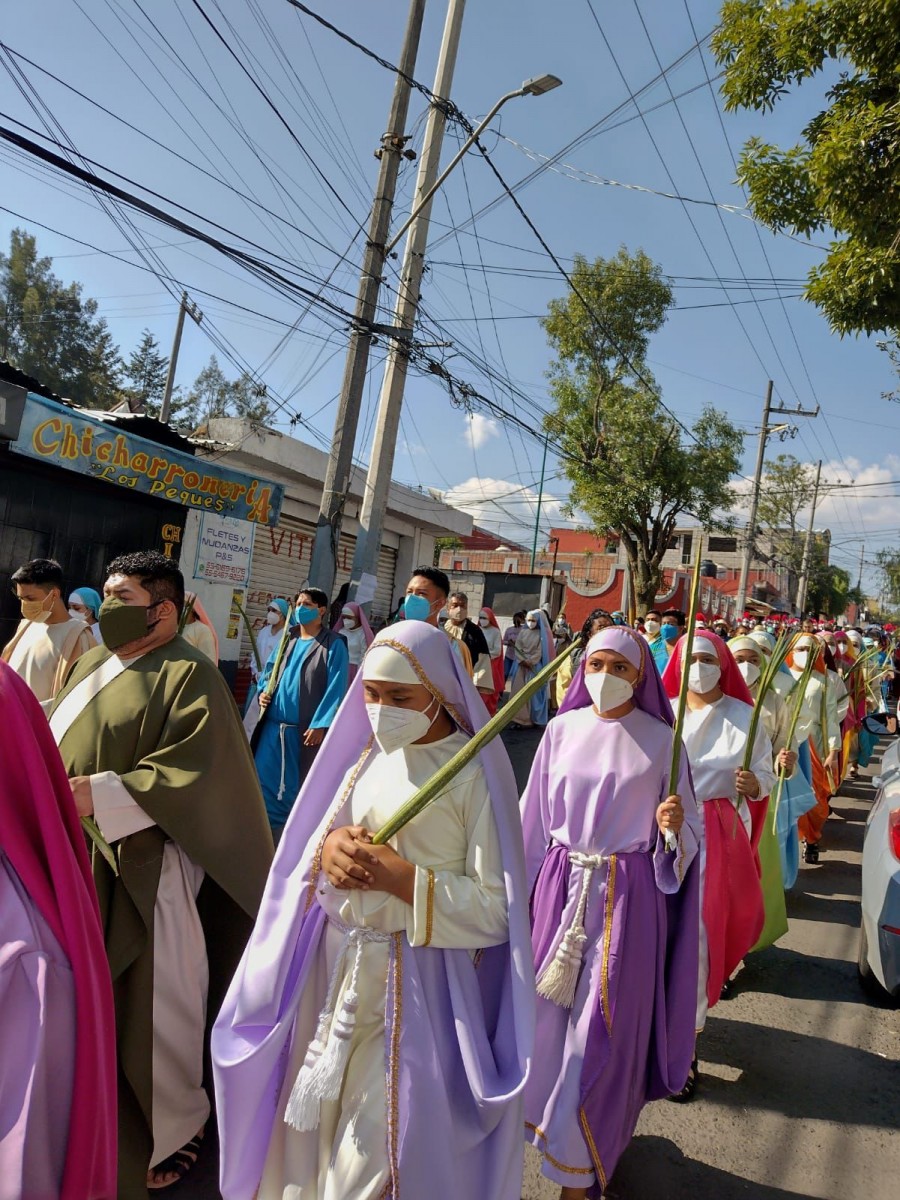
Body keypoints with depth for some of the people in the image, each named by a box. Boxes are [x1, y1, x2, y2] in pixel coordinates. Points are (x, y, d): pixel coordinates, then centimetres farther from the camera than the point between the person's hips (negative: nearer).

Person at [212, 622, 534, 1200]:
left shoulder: (475, 774, -13)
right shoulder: (367, 756, 5)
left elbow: (496, 910, -16)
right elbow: (311, 849, 11)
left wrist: (401, 876, -22)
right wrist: (328, 847, -12)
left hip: (420, 987, -5)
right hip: (338, 970, 6)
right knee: (315, 1127, 18)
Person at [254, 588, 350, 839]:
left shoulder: (333, 645, -8)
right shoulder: (287, 639, 10)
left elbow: (336, 687, -13)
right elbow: (270, 668, 20)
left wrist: (320, 724, -19)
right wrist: (263, 690, -1)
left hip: (306, 729, -5)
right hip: (273, 725, 6)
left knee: (299, 785, 7)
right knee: (264, 778, 8)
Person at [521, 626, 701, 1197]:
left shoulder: (661, 739, -6)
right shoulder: (562, 729, 0)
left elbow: (688, 830, -1)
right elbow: (535, 815, 6)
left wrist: (673, 825, -23)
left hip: (628, 895, -2)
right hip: (560, 887, 3)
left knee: (600, 1026, 4)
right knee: (549, 1015, 14)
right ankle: (552, 1120, 43)